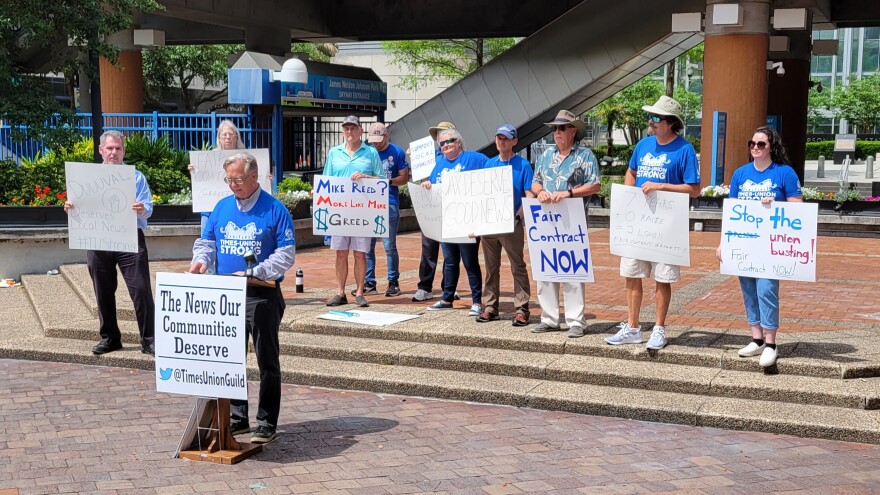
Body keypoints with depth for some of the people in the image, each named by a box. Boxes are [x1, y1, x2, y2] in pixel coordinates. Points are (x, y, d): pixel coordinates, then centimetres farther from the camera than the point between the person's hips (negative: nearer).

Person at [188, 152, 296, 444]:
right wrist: (200, 261, -6)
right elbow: (206, 242, 16)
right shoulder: (222, 207, 10)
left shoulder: (274, 210, -6)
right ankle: (236, 418, 23)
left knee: (267, 361, 1)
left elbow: (286, 253, -10)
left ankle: (267, 424, 9)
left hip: (262, 296, -5)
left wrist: (253, 273, -19)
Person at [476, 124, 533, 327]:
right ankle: (490, 307, 17)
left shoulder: (522, 165, -2)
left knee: (518, 268, -2)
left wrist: (518, 217, -17)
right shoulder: (489, 164, 12)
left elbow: (529, 196, -6)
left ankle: (521, 309, 0)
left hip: (511, 224, -5)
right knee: (491, 268, 10)